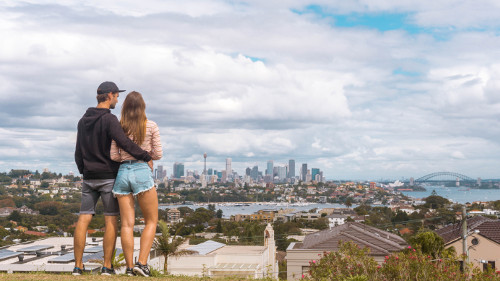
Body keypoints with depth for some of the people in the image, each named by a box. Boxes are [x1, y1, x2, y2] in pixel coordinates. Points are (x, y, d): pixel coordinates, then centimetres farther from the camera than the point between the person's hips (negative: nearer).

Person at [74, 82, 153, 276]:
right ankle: (107, 266, 1)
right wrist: (146, 157, -16)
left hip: (89, 178, 6)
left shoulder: (83, 121, 12)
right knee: (111, 221, 0)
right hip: (108, 176, -6)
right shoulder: (109, 119, -12)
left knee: (83, 219, 4)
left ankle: (78, 265, 5)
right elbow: (124, 143, -24)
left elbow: (78, 152, 16)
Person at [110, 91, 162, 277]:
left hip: (122, 173, 3)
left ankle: (129, 267, 2)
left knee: (127, 224, 3)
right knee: (151, 221, 7)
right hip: (142, 172, -3)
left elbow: (114, 156, 4)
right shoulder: (151, 126, 0)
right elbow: (158, 154, 1)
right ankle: (142, 263, -6)